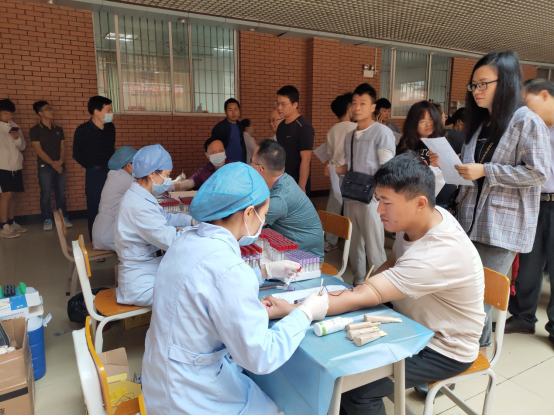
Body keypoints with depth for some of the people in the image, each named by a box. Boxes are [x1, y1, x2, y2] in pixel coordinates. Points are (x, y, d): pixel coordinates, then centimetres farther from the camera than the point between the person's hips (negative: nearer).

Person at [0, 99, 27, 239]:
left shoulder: (15, 126, 12)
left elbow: (22, 147, 10)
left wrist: (17, 138, -7)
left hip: (16, 166, 5)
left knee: (13, 195, 9)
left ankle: (12, 223, 19)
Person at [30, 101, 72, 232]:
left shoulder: (59, 129, 12)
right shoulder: (35, 130, -2)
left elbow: (62, 148, 9)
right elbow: (39, 150, -7)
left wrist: (60, 162, -8)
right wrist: (53, 163, -14)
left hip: (60, 166, 4)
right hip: (45, 167, -4)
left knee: (61, 193, 6)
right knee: (46, 194, -2)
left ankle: (64, 218, 13)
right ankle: (47, 220, 7)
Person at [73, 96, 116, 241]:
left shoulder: (111, 128, 5)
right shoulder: (83, 130, -7)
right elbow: (77, 154, 3)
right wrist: (91, 167, 4)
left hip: (112, 173, 4)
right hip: (94, 175, -4)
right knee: (95, 210, 2)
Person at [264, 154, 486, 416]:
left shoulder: (437, 254, -36)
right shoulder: (421, 220, -11)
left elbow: (362, 298, -37)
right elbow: (393, 264, 7)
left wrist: (289, 309, -37)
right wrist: (362, 291, -11)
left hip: (444, 349, -7)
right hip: (414, 325, 8)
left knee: (355, 387, -19)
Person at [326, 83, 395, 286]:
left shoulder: (382, 133, -8)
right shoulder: (350, 137, 14)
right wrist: (335, 170, 2)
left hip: (371, 199, -7)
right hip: (351, 197, 7)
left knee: (373, 248, -2)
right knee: (354, 244, 16)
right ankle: (358, 283, 30)